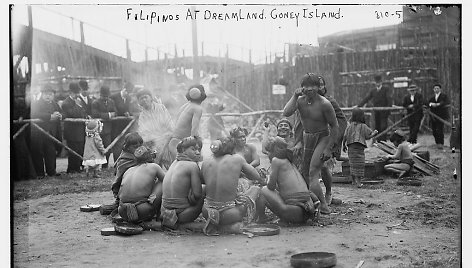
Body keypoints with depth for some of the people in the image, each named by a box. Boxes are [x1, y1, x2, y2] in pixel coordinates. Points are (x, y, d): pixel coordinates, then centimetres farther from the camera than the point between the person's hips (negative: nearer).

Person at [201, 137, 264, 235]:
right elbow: (256, 177, 6)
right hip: (229, 213, -3)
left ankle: (217, 224, 10)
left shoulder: (205, 163, 2)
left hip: (207, 211, 3)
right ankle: (236, 222, 3)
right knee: (256, 189, 21)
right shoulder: (237, 159, -5)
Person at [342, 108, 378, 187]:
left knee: (352, 163, 14)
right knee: (359, 164, -1)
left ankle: (353, 180, 20)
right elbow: (368, 136, -1)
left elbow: (345, 137, 3)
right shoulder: (363, 126, -3)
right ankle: (358, 181, -5)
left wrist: (343, 145, 15)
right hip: (359, 147, -4)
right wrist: (374, 133, 17)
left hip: (350, 147, 4)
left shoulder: (350, 126, 6)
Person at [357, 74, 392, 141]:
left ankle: (383, 140, -7)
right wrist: (359, 105, -3)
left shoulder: (386, 89, 2)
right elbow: (366, 99, 8)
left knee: (383, 127, -10)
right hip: (376, 112, 4)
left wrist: (389, 107, -23)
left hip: (384, 112, -4)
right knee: (377, 127, 5)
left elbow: (389, 98, -8)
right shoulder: (372, 90, 14)